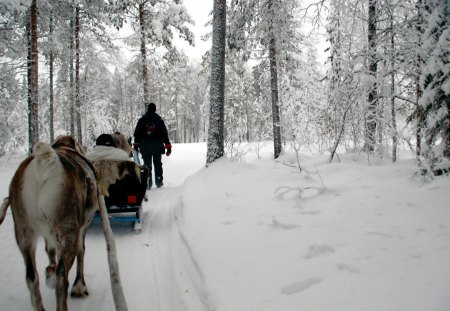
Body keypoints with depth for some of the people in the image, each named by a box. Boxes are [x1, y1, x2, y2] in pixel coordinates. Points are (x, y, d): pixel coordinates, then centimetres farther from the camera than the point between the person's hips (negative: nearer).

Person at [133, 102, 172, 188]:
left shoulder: (142, 120, 3)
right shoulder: (159, 120, 1)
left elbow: (136, 134, 4)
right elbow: (165, 134, 0)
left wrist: (136, 145, 11)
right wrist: (168, 146, 3)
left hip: (145, 146, 0)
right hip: (157, 146, 0)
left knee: (147, 164, 4)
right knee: (157, 164, 10)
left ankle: (148, 182, -1)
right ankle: (159, 181, 10)